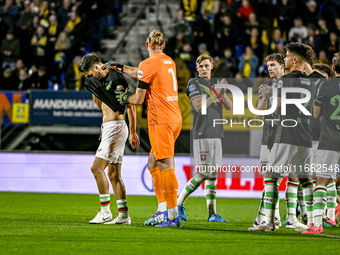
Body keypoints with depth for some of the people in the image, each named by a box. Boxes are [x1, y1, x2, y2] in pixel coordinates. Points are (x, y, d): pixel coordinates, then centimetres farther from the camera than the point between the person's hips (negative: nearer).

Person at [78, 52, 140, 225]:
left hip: (115, 126, -10)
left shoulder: (115, 78, -12)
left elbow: (130, 106, -13)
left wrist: (133, 132, -13)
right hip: (108, 128, 10)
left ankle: (105, 211, -12)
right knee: (114, 174, 8)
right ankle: (124, 215, 8)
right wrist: (94, 89, 13)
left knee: (97, 168, -14)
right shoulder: (102, 80, 16)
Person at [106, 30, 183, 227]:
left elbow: (139, 99, -6)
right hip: (176, 118, 8)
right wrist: (121, 68, 39)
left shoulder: (148, 64, -9)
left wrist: (125, 98, 15)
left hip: (161, 121, -8)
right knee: (153, 163, 15)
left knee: (166, 166, -8)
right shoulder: (169, 62, 14)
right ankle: (162, 212, 13)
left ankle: (173, 215, -11)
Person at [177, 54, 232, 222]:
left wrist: (223, 93, -8)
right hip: (202, 134, -6)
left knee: (213, 174, 4)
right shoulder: (194, 83, -2)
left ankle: (212, 213, 3)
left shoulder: (216, 83, 16)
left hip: (216, 134, 6)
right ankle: (179, 203, 2)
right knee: (204, 173, -12)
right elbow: (198, 106, -15)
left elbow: (229, 106, 11)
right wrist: (216, 93, -19)